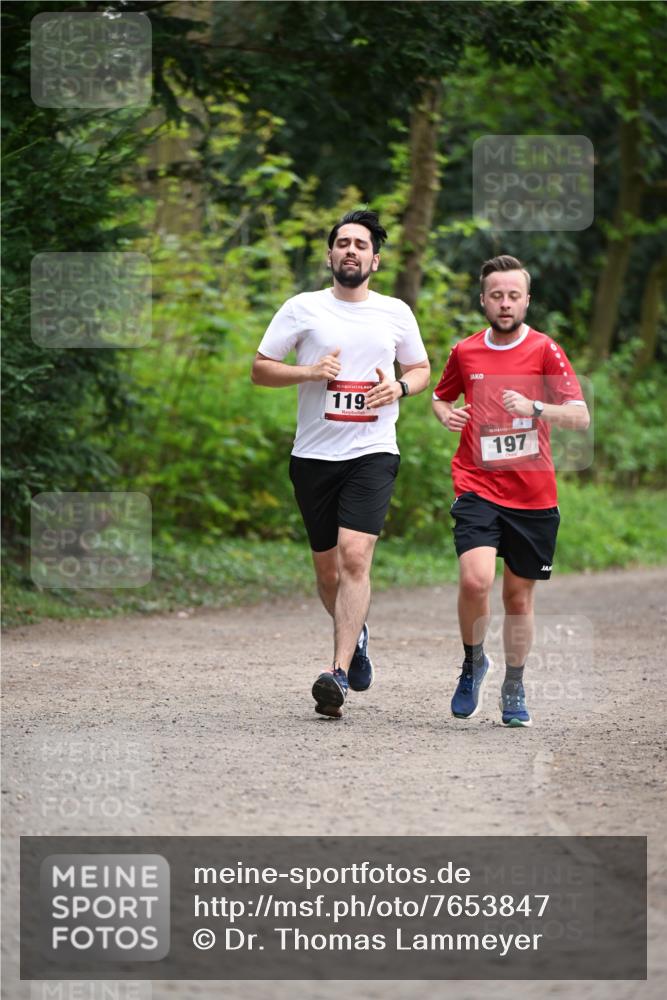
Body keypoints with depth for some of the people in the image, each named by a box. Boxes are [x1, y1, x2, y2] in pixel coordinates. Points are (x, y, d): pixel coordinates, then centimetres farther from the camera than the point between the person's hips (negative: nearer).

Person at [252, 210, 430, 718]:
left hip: (373, 452, -1)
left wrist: (399, 387, -2)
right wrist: (311, 371, -12)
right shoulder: (302, 308, 4)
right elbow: (260, 369, 5)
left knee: (354, 556, -18)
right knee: (328, 569, 8)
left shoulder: (396, 312, 8)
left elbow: (421, 368, 20)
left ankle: (338, 675, -22)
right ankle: (356, 634, 38)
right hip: (314, 453, 1)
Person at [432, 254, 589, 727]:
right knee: (475, 579, -21)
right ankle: (473, 663, 5)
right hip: (478, 487, 0)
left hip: (533, 494, 0)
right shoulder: (465, 352, 4)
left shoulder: (545, 350, -3)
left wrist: (535, 408, -27)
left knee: (520, 596, 9)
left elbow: (581, 417, -10)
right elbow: (442, 395, 24)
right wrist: (446, 414, 1)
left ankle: (514, 690, 27)